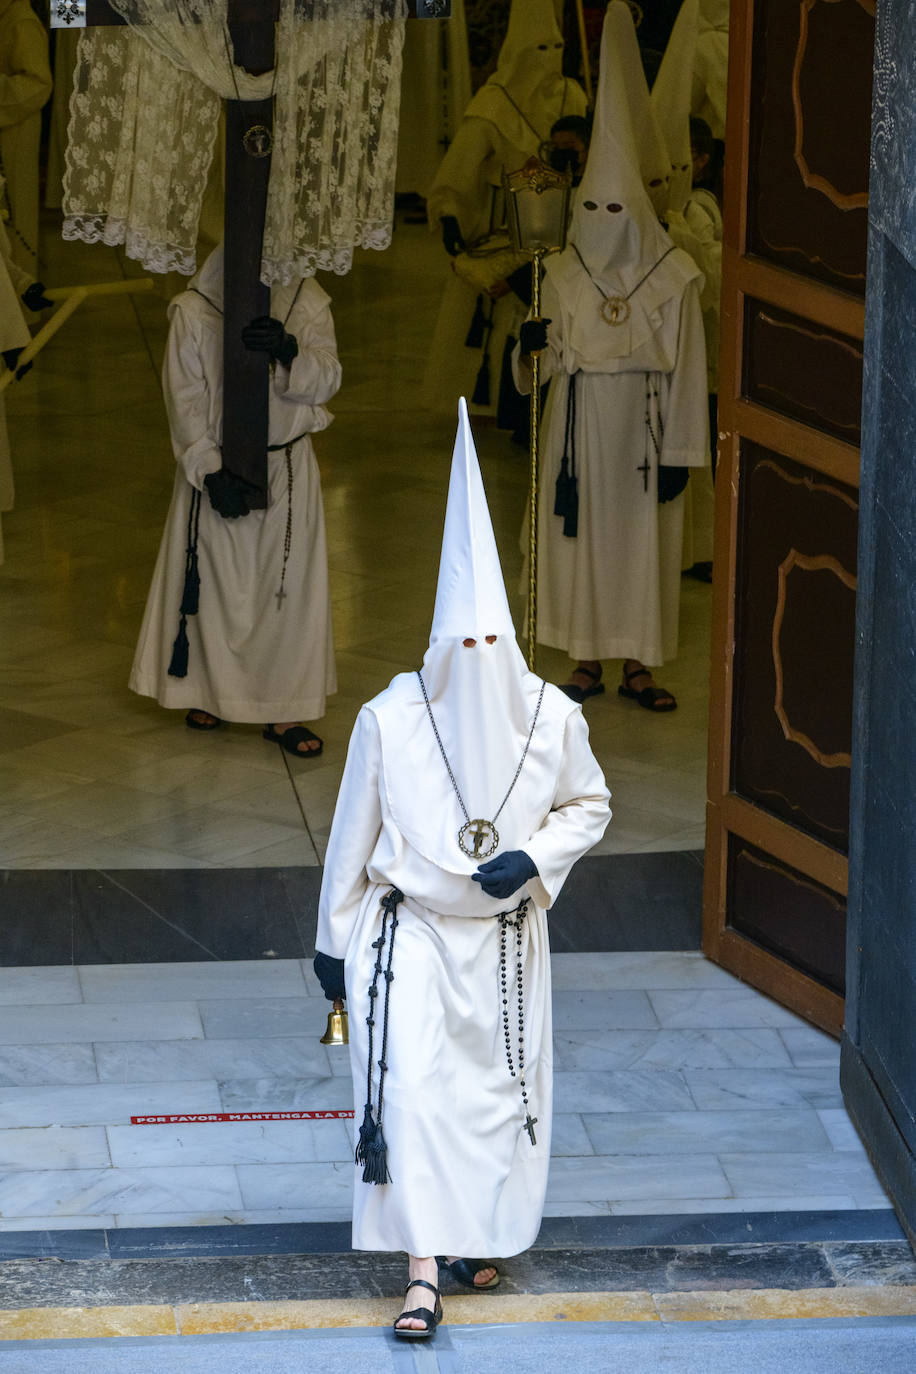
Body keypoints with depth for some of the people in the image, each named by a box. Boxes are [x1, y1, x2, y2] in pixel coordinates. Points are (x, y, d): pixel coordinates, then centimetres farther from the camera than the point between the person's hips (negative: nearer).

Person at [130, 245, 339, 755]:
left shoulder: (307, 301, -2)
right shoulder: (193, 311, -9)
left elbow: (327, 380, -9)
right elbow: (184, 399, -9)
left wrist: (289, 351, -30)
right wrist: (211, 471, -16)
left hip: (288, 467, 2)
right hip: (217, 466, -1)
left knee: (289, 584, 3)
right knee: (215, 583, 8)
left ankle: (283, 711, 11)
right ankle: (208, 692, 28)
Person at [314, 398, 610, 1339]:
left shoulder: (550, 717, -8)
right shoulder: (390, 720, -12)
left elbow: (588, 806, 8)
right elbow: (353, 833, -1)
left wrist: (534, 858, -12)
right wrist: (333, 937, 3)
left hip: (506, 938, 3)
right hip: (410, 933, -2)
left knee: (502, 1089, 11)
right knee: (411, 1084, -15)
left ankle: (476, 1238, 33)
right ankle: (423, 1269, -13)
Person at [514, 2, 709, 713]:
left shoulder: (673, 277, -8)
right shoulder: (566, 273, 1)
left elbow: (687, 369, -6)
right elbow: (556, 360, 7)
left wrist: (679, 452, -8)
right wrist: (535, 342, -17)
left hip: (642, 431, -2)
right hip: (580, 430, 3)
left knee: (643, 540, 3)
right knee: (581, 535, 6)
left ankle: (639, 664, 12)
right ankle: (588, 657, 17)